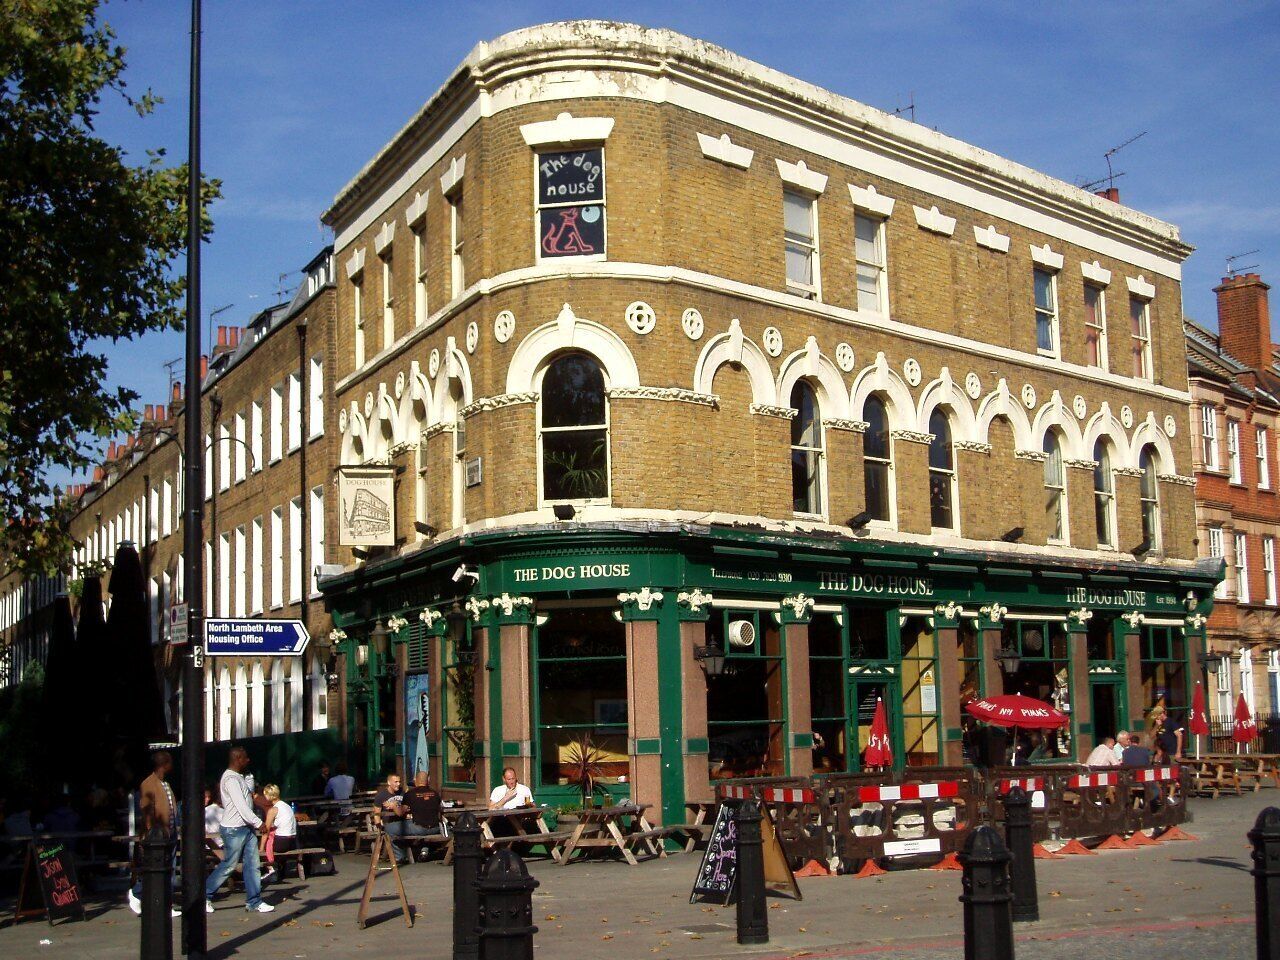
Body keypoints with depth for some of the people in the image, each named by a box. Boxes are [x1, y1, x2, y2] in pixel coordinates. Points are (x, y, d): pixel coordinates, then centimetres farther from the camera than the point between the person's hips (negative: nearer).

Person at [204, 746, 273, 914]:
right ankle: (205, 896, 14)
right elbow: (241, 806, -22)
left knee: (252, 864, 6)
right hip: (234, 829, -9)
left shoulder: (238, 777, 14)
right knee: (229, 865, 0)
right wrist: (258, 823, -21)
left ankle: (254, 901, 9)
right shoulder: (230, 779, -17)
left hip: (246, 827, 9)